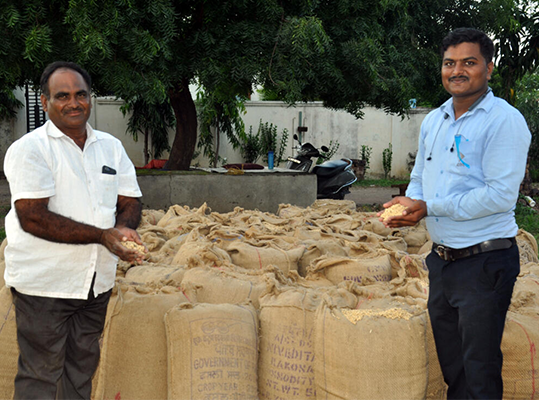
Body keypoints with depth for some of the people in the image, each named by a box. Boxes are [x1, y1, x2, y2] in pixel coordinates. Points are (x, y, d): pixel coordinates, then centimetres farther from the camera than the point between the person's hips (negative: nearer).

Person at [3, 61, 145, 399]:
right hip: (44, 283, -6)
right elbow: (32, 217, -19)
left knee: (82, 369, 16)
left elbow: (131, 201, 11)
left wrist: (123, 228, -13)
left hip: (97, 281, 6)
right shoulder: (29, 149, -10)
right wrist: (102, 236, -22)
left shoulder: (111, 146, 9)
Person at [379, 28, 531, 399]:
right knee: (450, 364, 18)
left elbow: (501, 195, -22)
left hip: (485, 262, -7)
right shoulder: (434, 120, 10)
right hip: (441, 258, 7)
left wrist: (428, 207, -19)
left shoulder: (505, 120, -13)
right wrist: (408, 205, -4)